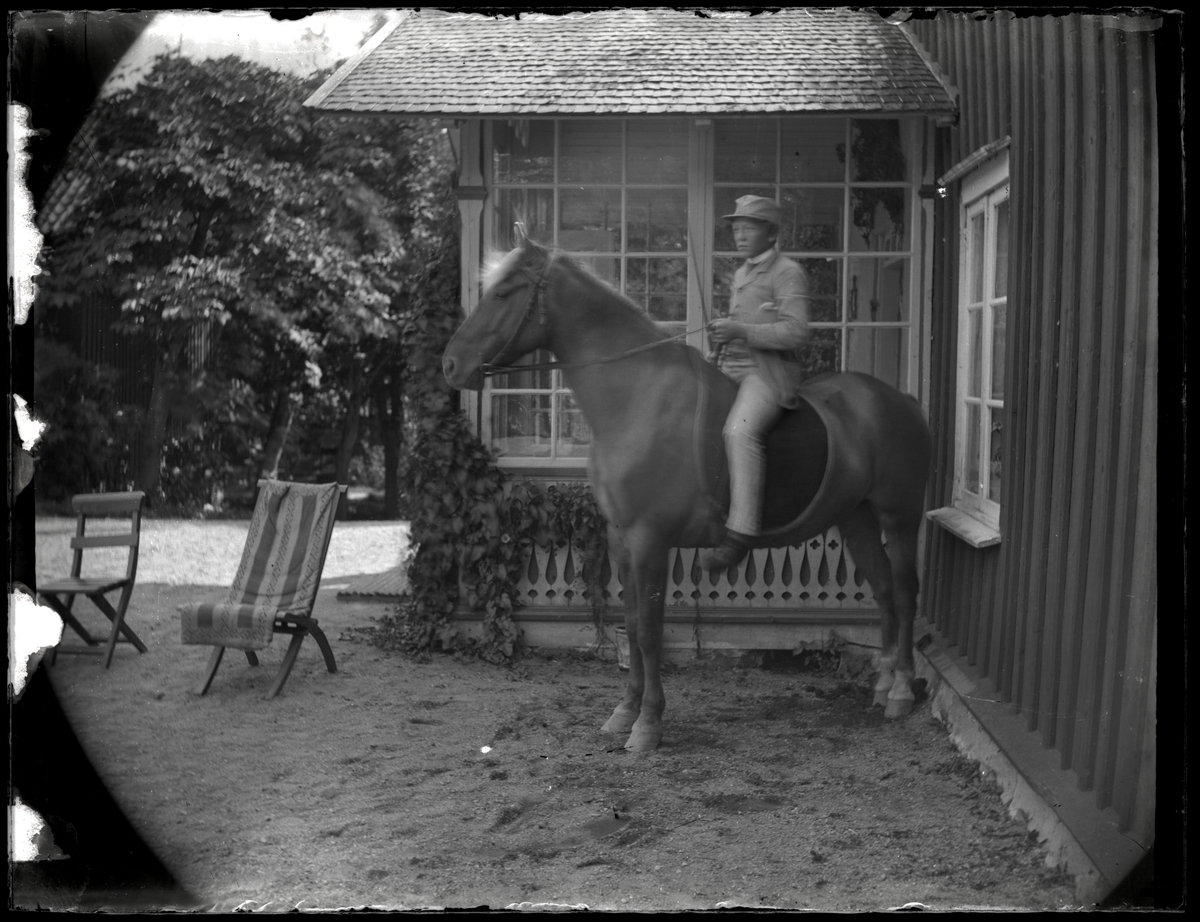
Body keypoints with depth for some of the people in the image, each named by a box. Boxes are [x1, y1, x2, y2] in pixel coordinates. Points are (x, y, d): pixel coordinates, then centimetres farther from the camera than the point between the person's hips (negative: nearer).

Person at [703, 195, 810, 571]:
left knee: (740, 431, -34)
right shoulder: (741, 275, 22)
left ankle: (741, 530, -37)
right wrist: (721, 333, 11)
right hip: (730, 368, 10)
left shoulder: (788, 273, -3)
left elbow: (795, 331, -14)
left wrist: (740, 331, -23)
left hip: (768, 373, -10)